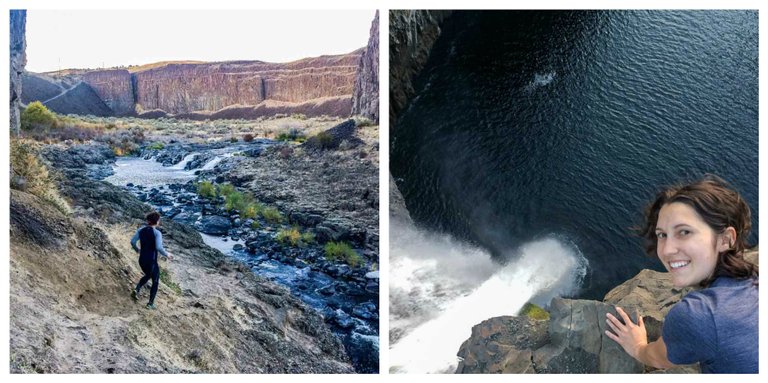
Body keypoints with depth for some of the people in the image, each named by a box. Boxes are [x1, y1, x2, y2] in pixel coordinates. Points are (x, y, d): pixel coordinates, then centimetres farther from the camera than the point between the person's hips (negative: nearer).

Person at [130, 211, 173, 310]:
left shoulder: (141, 230, 0)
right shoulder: (157, 233, -18)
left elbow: (132, 241, -3)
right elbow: (159, 247, -28)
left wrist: (137, 249, 17)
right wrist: (167, 255, -11)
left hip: (142, 260, 6)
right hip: (151, 262, -6)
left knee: (147, 276, 34)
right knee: (155, 282, 15)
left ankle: (137, 290, 12)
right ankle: (150, 304, 18)